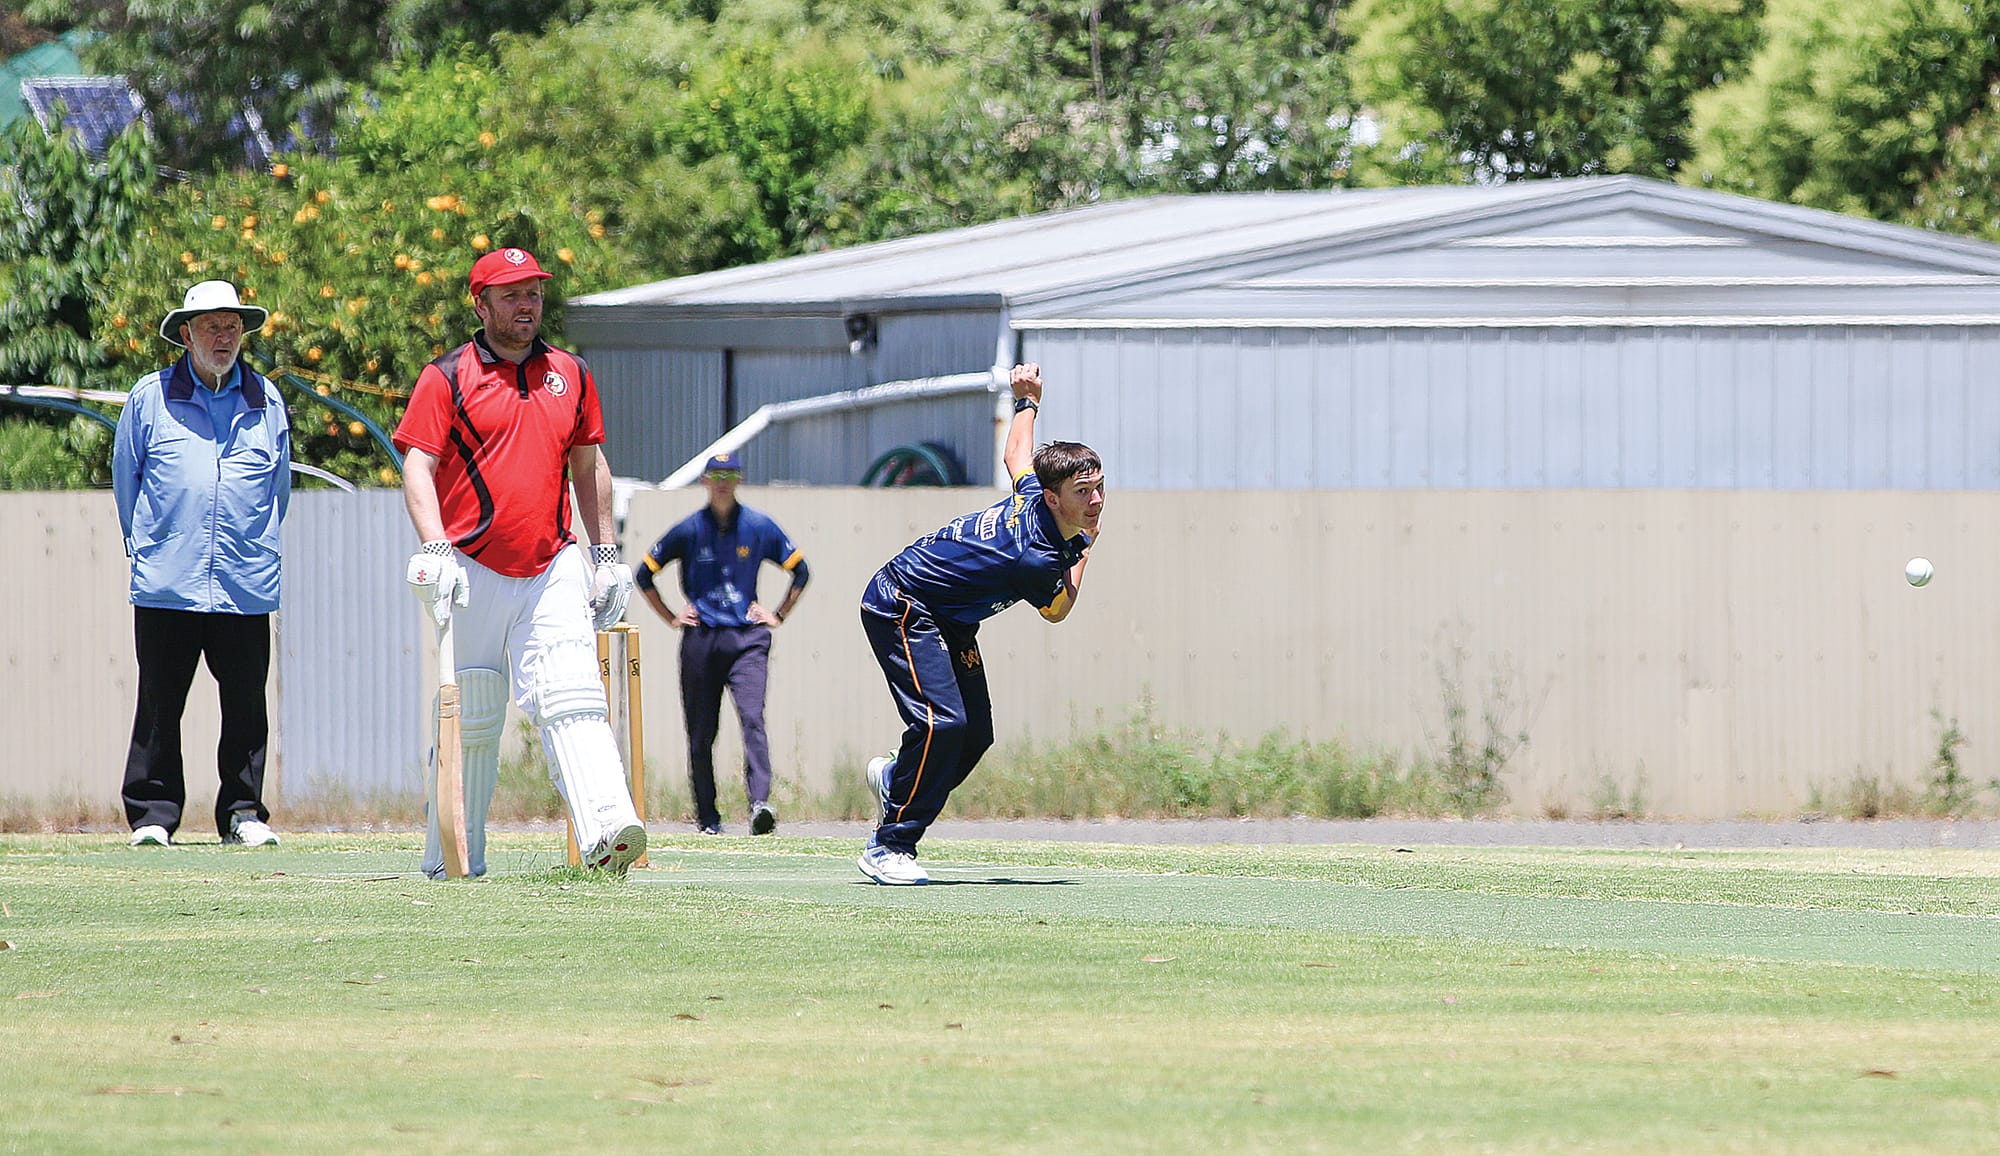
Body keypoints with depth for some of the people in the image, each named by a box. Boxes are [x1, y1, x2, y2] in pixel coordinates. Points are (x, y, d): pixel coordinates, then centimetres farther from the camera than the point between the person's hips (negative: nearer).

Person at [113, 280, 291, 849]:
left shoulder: (266, 401, 11)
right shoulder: (150, 397, 5)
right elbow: (125, 476, 13)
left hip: (247, 586, 2)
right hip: (166, 586, -2)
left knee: (246, 707, 3)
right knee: (159, 706, -1)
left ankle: (243, 813, 11)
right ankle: (152, 816, 4)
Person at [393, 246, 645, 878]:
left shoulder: (570, 374, 14)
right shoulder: (446, 377, 1)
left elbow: (589, 467, 22)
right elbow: (417, 468, -7)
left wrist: (605, 555, 17)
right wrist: (436, 550, -21)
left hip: (552, 570, 3)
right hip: (473, 573, -3)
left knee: (572, 699, -14)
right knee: (471, 719, 0)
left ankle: (606, 830, -28)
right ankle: (451, 856, 9)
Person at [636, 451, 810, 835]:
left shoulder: (760, 527, 7)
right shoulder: (689, 530, 5)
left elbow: (800, 570, 18)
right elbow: (645, 573, 15)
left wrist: (778, 615, 11)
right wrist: (671, 617, 10)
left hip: (747, 638, -1)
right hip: (700, 640, 1)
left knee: (752, 718, -19)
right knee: (701, 733, 3)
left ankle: (760, 804, -30)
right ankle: (707, 816, 13)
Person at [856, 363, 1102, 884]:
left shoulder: (1033, 491, -9)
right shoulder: (1035, 558, -31)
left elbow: (1015, 454, 17)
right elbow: (1057, 611, -6)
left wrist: (1028, 400, 32)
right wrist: (1082, 549, 6)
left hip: (949, 623, 9)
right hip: (901, 608, -9)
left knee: (975, 735, 3)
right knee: (943, 722, -24)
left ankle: (892, 778, 31)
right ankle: (889, 848, -17)